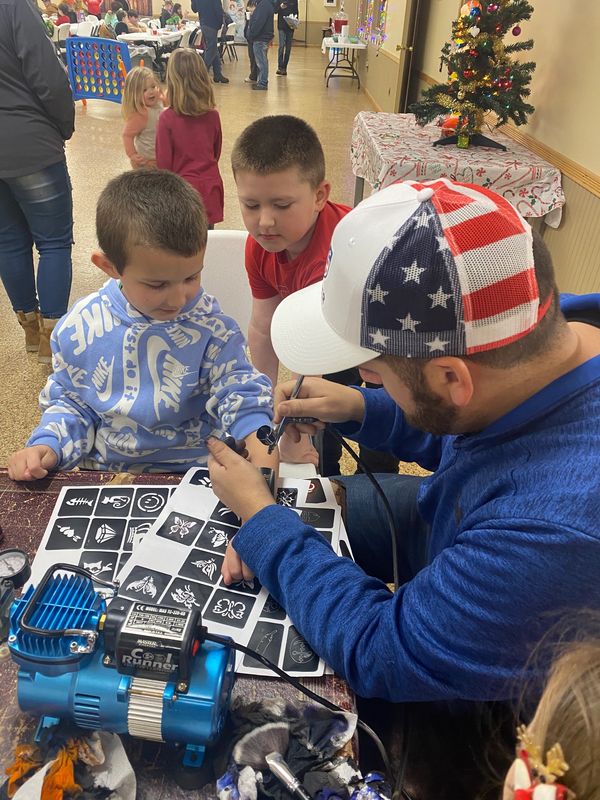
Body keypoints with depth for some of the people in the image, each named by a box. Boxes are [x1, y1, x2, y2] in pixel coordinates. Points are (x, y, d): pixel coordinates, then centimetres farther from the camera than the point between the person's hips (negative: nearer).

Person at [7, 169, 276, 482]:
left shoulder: (210, 326, -10)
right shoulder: (78, 327, -4)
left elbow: (239, 393, -11)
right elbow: (69, 400, 9)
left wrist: (259, 446, -29)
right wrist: (47, 445, -8)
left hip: (194, 471, -2)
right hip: (105, 475, 2)